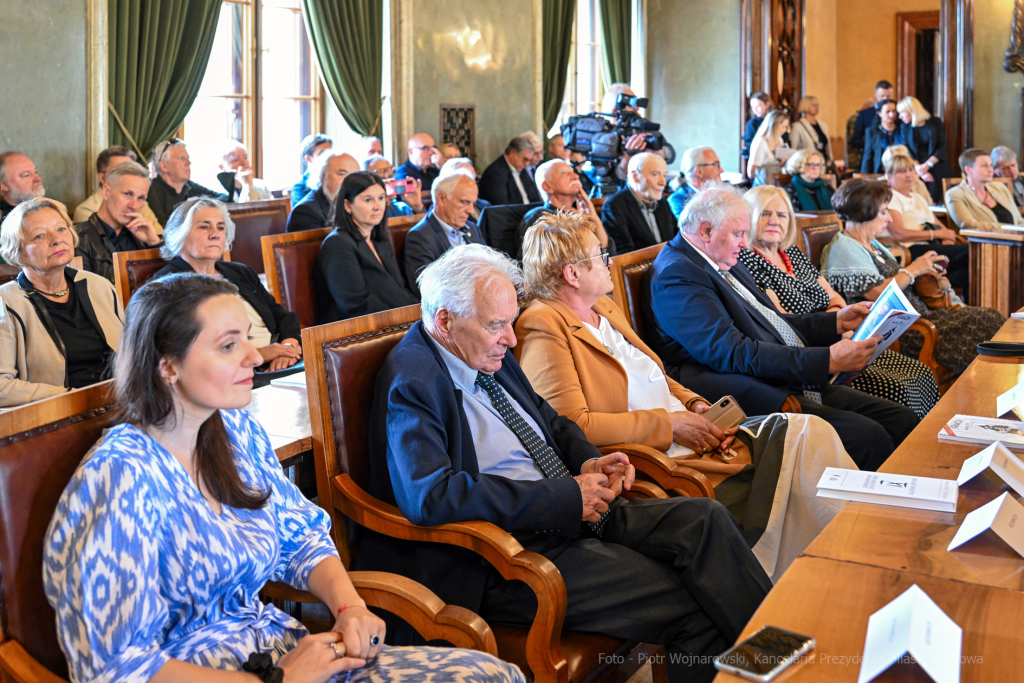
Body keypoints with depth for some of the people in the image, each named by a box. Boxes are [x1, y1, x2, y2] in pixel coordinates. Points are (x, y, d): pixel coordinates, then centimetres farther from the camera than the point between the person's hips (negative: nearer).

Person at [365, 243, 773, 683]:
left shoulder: (490, 353, 10)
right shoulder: (411, 383, -16)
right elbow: (429, 497, -29)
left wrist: (589, 462, 1)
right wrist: (565, 498, -24)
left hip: (576, 510, 8)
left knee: (704, 518, -11)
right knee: (690, 607, -20)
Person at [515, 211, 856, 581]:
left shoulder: (604, 308, 18)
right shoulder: (542, 328, -12)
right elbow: (573, 426, -21)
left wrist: (695, 404, 5)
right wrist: (668, 423, -16)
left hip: (690, 435, 9)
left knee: (808, 431, -8)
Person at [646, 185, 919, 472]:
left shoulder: (725, 264, 19)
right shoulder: (677, 275, -14)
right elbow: (733, 354, -22)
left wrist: (837, 322, 14)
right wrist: (828, 361, -23)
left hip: (797, 384, 10)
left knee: (902, 420, 0)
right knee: (867, 436, -24)